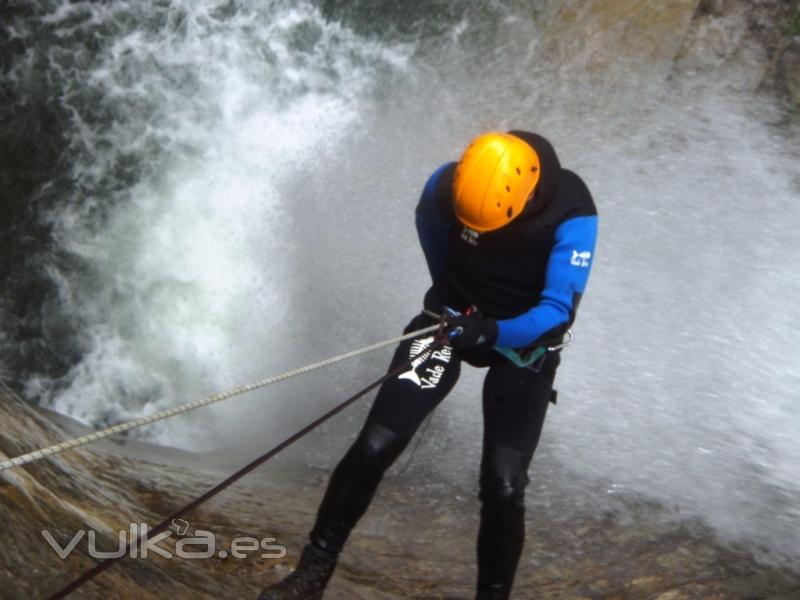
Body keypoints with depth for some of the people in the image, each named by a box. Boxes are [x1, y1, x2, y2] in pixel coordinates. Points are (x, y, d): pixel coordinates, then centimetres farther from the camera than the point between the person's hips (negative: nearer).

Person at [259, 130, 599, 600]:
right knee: (375, 446, -11)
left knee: (503, 485, -13)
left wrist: (494, 333, -43)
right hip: (453, 316, 2)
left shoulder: (573, 214, -26)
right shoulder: (447, 186, -18)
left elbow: (559, 308, -27)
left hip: (524, 341, -1)